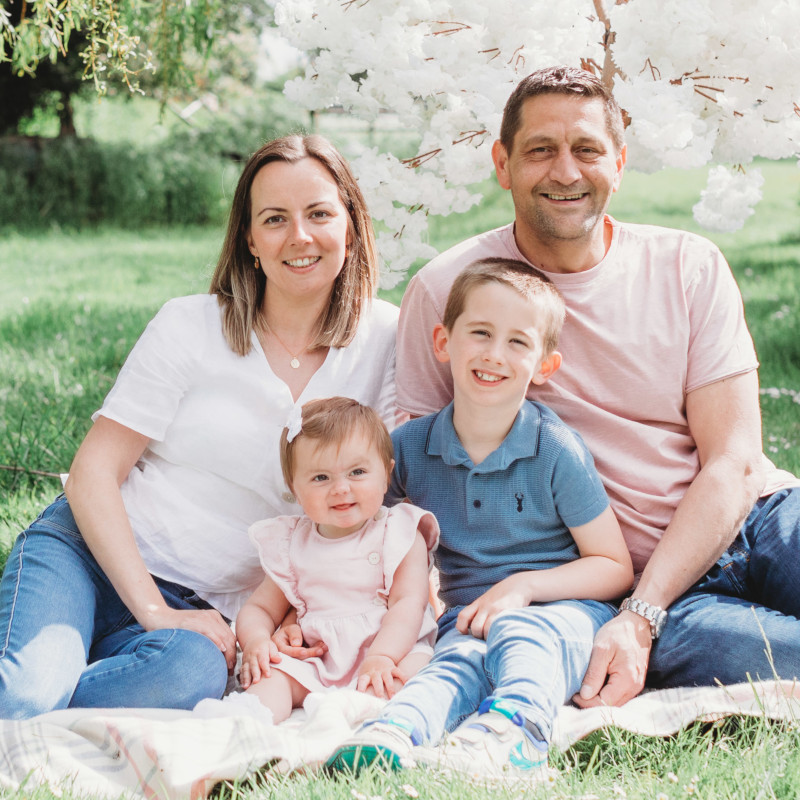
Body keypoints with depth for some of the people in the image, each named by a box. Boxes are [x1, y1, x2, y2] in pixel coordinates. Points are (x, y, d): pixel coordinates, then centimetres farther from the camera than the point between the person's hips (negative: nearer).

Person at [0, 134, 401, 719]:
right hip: (90, 548, -2)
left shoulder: (386, 339, 1)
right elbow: (93, 473, -6)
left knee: (194, 674, -34)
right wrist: (156, 614, -16)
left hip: (204, 608, 2)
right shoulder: (192, 328, -4)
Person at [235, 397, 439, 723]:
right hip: (317, 665, 3)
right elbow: (259, 608, 16)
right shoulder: (293, 546, 13)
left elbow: (408, 604, -9)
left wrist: (381, 657, -27)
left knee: (414, 667, -33)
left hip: (392, 650, -3)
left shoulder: (401, 535, 3)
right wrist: (256, 640, -9)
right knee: (273, 673, -23)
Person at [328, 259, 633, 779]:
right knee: (457, 660, -32)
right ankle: (391, 734, -61)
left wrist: (522, 586, -16)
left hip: (565, 606, -2)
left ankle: (508, 731, -65)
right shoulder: (410, 446, 3)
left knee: (518, 636, -36)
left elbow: (615, 567, -3)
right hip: (469, 615, 2)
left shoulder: (558, 450, -6)